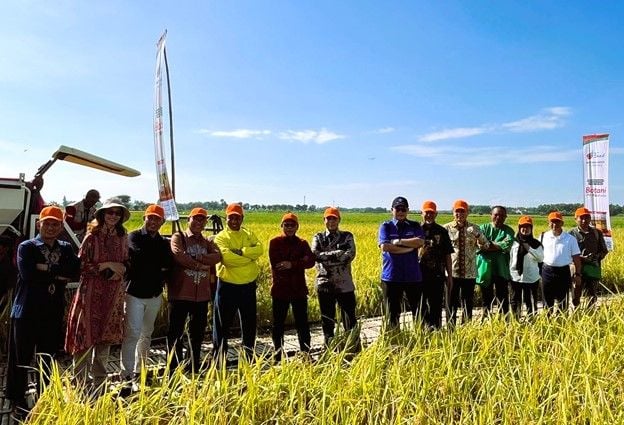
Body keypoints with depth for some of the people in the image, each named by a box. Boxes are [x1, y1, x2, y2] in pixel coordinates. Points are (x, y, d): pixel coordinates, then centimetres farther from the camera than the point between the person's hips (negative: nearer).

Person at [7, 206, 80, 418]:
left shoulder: (66, 248, 8)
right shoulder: (26, 247, -2)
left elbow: (74, 271, -9)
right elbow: (28, 274, -19)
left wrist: (47, 268, -16)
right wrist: (58, 274, -12)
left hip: (53, 312, 3)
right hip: (26, 311, -3)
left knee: (48, 357, 12)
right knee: (21, 357, 7)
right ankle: (18, 400, 22)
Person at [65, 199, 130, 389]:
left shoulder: (122, 237, 6)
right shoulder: (92, 237, -8)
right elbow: (81, 266, -11)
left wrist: (120, 271, -4)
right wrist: (107, 265, -17)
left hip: (113, 294, 5)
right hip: (92, 292, -5)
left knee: (106, 337, 12)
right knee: (86, 337, 0)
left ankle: (99, 385, 26)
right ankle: (81, 384, 14)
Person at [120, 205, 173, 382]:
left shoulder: (163, 242, 9)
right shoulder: (134, 237, -3)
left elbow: (169, 265, 1)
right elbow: (139, 254, -19)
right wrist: (159, 264, -12)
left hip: (155, 295, 5)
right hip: (135, 293, -5)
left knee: (147, 334, 14)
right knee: (133, 333, -10)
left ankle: (139, 370, 27)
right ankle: (127, 374, -5)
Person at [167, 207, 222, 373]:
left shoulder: (208, 242, 15)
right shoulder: (178, 237, 2)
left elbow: (217, 256, -5)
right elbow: (178, 255, -18)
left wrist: (198, 258, -18)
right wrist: (201, 265, -13)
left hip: (202, 294, 5)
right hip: (180, 293, -4)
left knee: (198, 331, 14)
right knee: (176, 331, 3)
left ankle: (194, 364, 28)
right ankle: (175, 367, 14)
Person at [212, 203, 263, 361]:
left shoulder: (249, 234, 9)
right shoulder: (221, 237, -5)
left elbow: (259, 249, -9)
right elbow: (227, 257, -22)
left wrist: (241, 251, -20)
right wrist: (249, 258, -15)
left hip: (248, 285, 4)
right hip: (227, 285, -4)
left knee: (249, 321, 15)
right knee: (223, 323, 4)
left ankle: (249, 353, 31)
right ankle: (219, 356, 17)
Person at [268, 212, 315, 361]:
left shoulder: (302, 243, 8)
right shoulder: (275, 242, 1)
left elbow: (311, 261, -8)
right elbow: (275, 264, -11)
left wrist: (292, 264, -21)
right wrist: (300, 262, -11)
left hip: (299, 289, 2)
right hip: (280, 289, -1)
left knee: (302, 323, 6)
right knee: (278, 324, 7)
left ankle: (306, 354, 18)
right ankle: (278, 356, 20)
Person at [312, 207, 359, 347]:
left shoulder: (347, 236, 5)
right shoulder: (318, 237, 8)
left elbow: (350, 255, -12)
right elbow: (315, 255, -11)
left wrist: (326, 257, -14)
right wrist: (339, 253, -16)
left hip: (345, 284, -1)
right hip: (325, 285, 1)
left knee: (350, 319, 5)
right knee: (327, 320, 10)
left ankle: (355, 350, 17)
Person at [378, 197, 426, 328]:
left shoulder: (415, 226, 9)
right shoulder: (385, 226, 3)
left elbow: (420, 242, -10)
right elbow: (384, 246, -13)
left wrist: (398, 241, -13)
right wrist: (409, 248, -10)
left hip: (413, 276, 2)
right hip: (391, 277, -1)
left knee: (419, 311, 7)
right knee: (392, 313, 6)